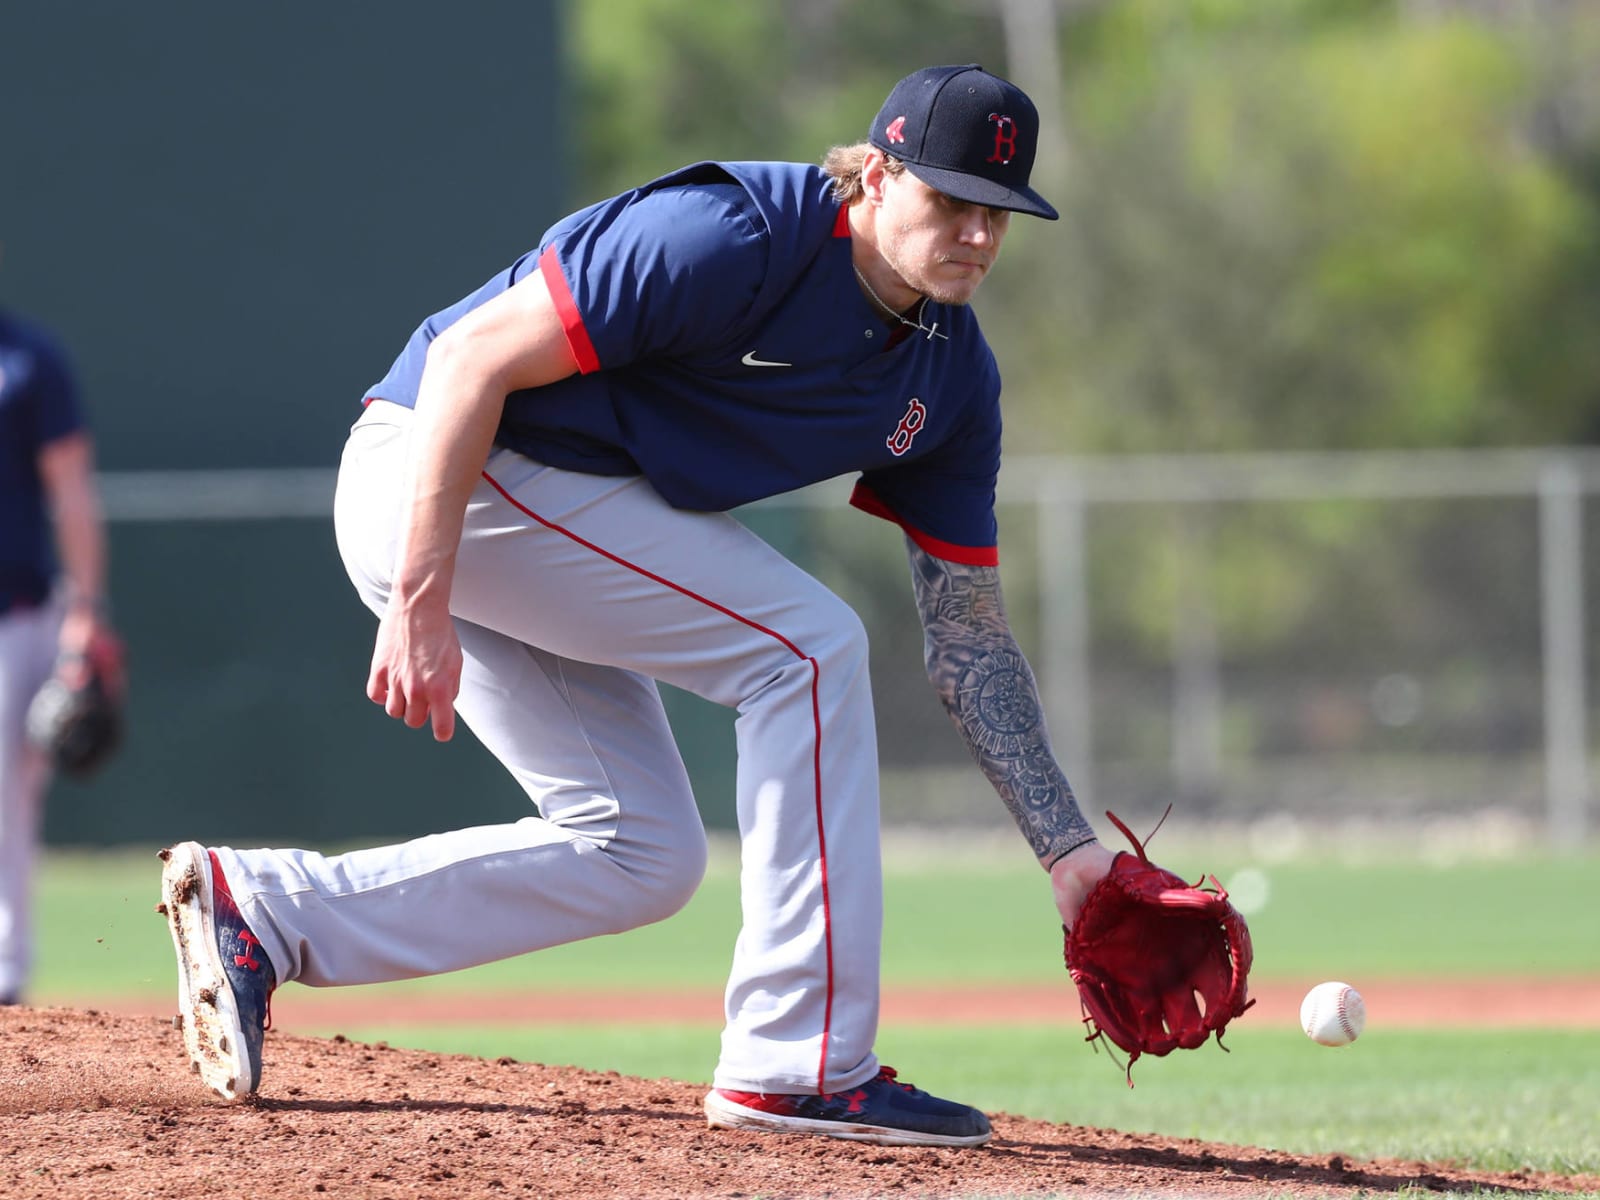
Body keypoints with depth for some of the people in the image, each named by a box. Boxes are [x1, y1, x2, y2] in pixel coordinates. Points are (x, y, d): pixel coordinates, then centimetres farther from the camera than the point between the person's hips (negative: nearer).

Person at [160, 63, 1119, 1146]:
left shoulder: (953, 379, 3)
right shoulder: (729, 238, -23)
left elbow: (969, 638, 8)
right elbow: (473, 357, -24)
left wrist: (1069, 847, 0)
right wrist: (419, 608, -28)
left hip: (535, 509, 9)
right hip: (439, 475, -9)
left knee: (640, 857, 8)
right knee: (807, 646, -16)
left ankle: (261, 905, 10)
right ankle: (801, 1068, -14)